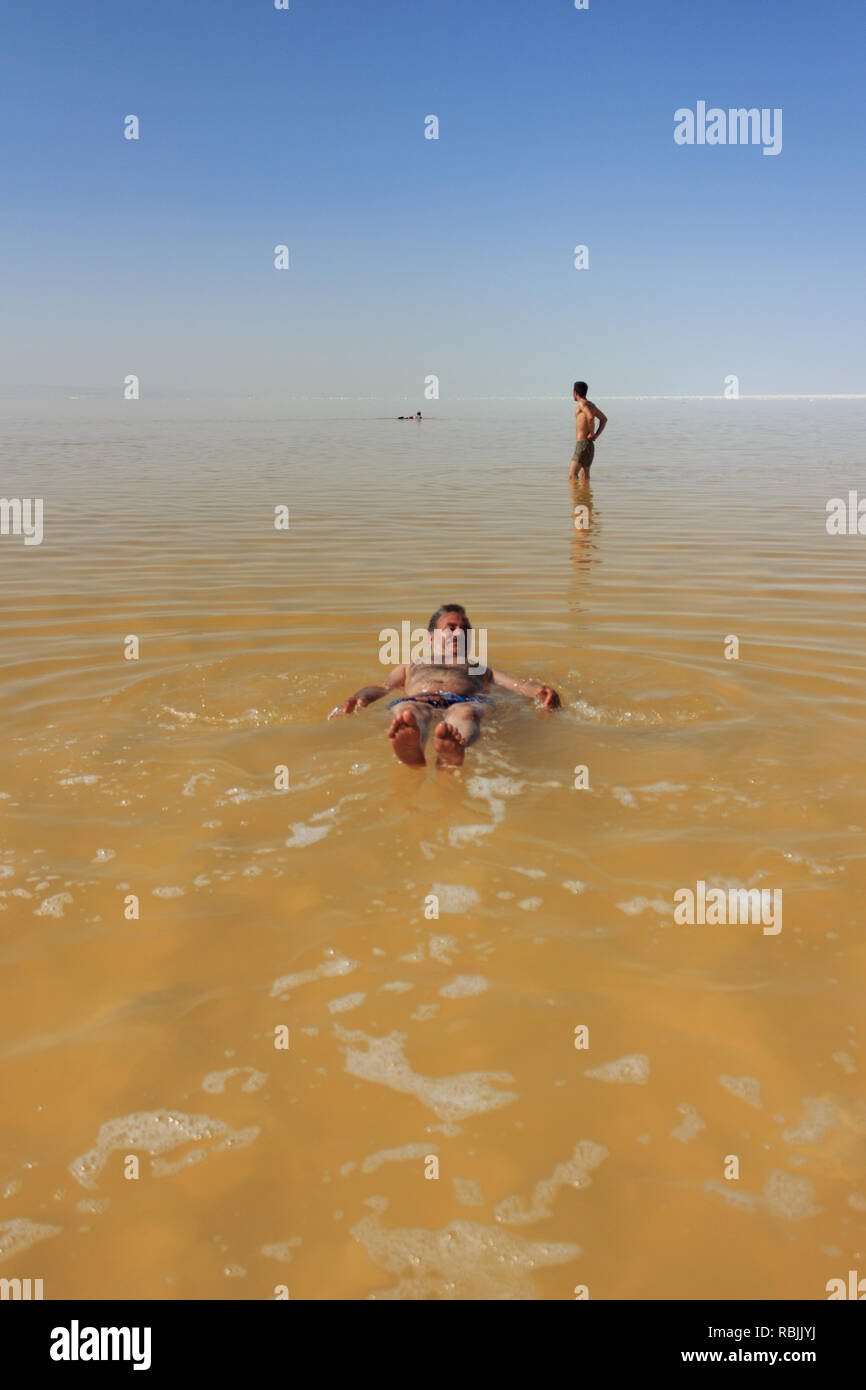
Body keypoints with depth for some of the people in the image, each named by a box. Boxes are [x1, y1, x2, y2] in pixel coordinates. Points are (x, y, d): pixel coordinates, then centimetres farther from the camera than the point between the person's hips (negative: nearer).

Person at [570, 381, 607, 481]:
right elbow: (604, 419, 26)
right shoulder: (591, 405, 15)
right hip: (590, 444, 9)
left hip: (582, 443, -9)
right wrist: (597, 434, 15)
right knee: (584, 476, 12)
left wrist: (591, 433, -15)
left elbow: (590, 417, -29)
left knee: (572, 475, -14)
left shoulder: (582, 403, -11)